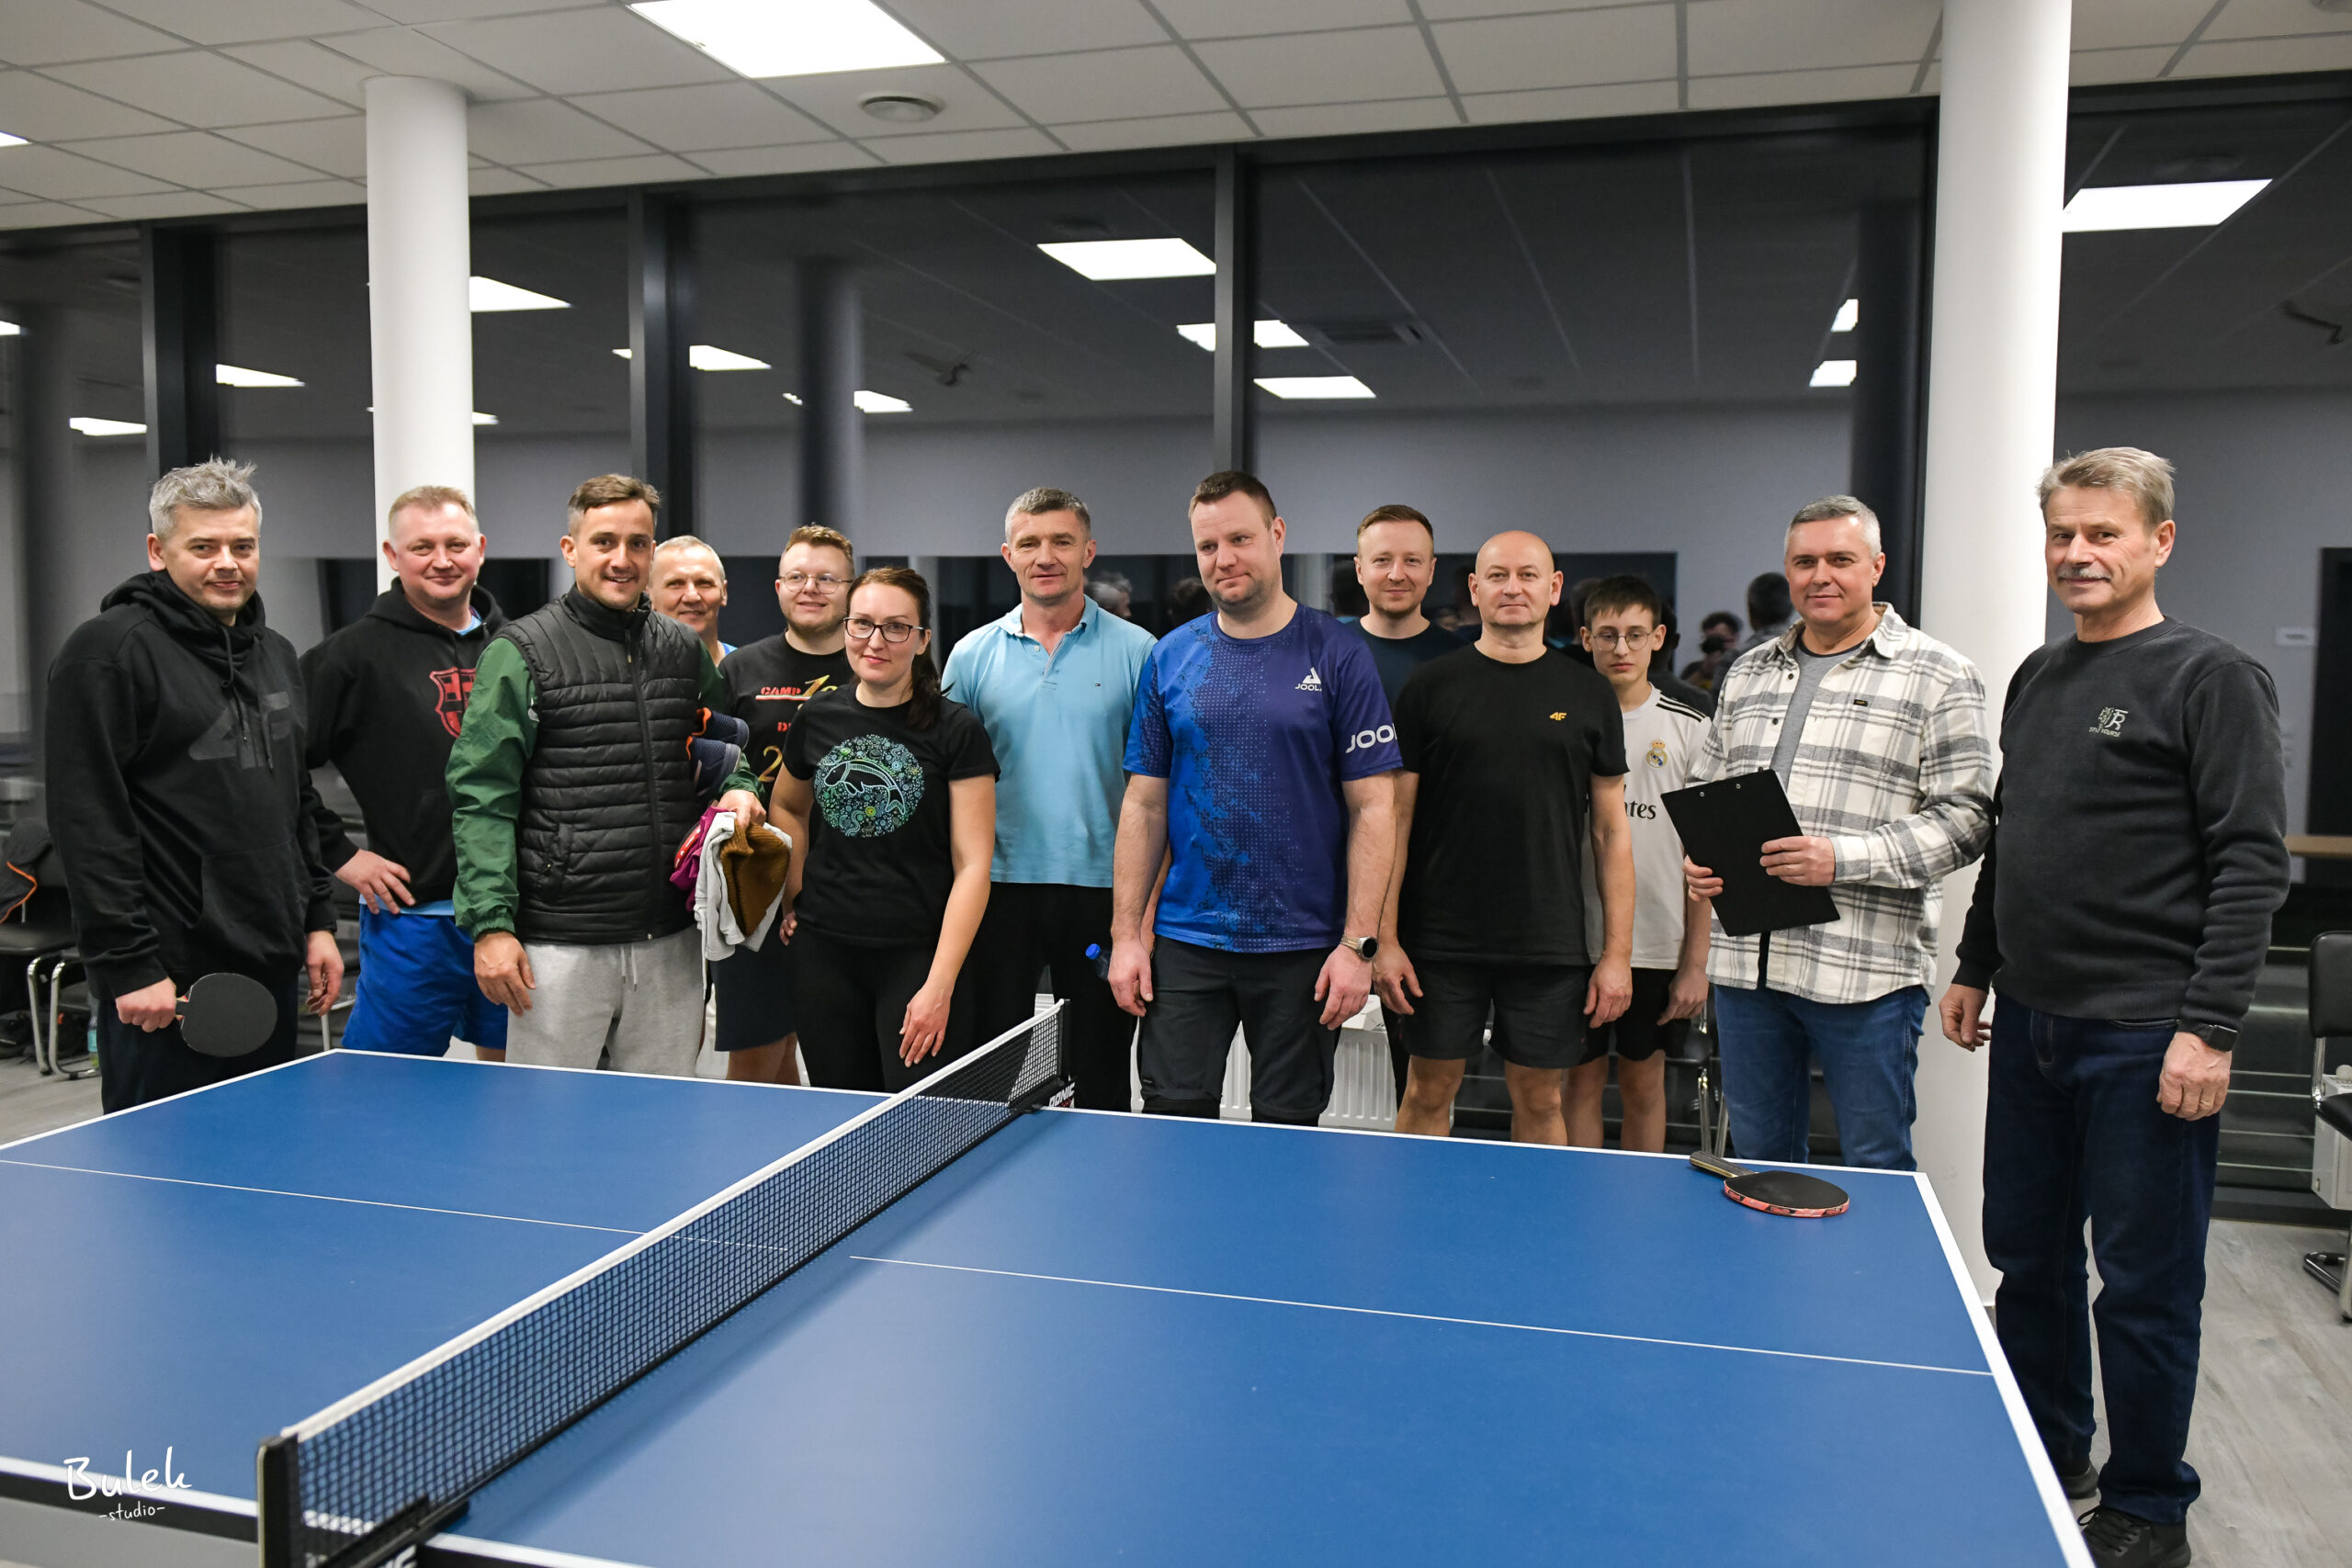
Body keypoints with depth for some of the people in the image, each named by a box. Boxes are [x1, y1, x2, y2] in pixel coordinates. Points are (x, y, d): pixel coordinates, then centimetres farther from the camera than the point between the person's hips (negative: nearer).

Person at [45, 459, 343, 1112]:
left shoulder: (276, 654, 16)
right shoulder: (108, 651, -8)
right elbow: (89, 823, -14)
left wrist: (318, 920, 16)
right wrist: (127, 964, -18)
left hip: (271, 971, 8)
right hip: (168, 983, -7)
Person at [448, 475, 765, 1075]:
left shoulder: (686, 650, 11)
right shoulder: (519, 652, -4)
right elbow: (481, 798, -7)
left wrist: (737, 790, 1)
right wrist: (491, 924, -14)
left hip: (671, 942, 5)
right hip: (559, 947, -4)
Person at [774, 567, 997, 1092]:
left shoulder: (956, 730, -7)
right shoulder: (816, 718, 6)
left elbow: (972, 866, -9)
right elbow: (788, 806, 26)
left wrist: (939, 984, -15)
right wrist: (794, 896, 13)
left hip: (918, 956, -4)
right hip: (824, 954, 4)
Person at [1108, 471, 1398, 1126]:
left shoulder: (1338, 655, -3)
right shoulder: (1170, 657, 5)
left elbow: (1373, 807, -5)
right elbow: (1145, 803, 7)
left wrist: (1359, 944, -12)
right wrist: (1126, 933, 1)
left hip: (1304, 949, -2)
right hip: (1185, 942, 2)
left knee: (1287, 1127, 8)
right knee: (1172, 1115, 4)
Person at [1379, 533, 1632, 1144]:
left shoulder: (1589, 694, 5)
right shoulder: (1430, 686, 1)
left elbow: (1612, 829, 7)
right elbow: (1396, 817, 0)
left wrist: (1618, 951, 1)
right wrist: (1386, 938, -6)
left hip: (1552, 946, 1)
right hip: (1439, 941, -1)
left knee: (1540, 1101, 9)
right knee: (1429, 1093, 7)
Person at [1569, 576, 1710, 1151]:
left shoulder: (1689, 729, 0)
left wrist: (1696, 962, -4)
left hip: (1659, 947, 0)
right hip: (1576, 939, 0)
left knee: (1644, 1084, 11)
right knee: (1582, 1081, 7)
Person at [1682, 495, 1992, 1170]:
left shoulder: (1939, 677, -2)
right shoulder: (1747, 674, 15)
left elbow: (1963, 817, -9)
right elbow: (1703, 789, 21)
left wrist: (1845, 859, -20)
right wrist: (1697, 856, 0)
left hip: (1866, 972, -5)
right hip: (1746, 960, 5)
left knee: (1877, 1171, 5)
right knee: (1757, 1159, 16)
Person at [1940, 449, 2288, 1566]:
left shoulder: (2211, 680, -8)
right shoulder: (2036, 679, 13)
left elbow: (2251, 863, -14)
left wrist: (2210, 1027, -19)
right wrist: (1974, 967, 17)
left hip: (2144, 1040, -7)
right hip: (2031, 1021, 7)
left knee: (2144, 1285, 5)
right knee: (2026, 1258, 16)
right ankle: (2048, 1459, 33)